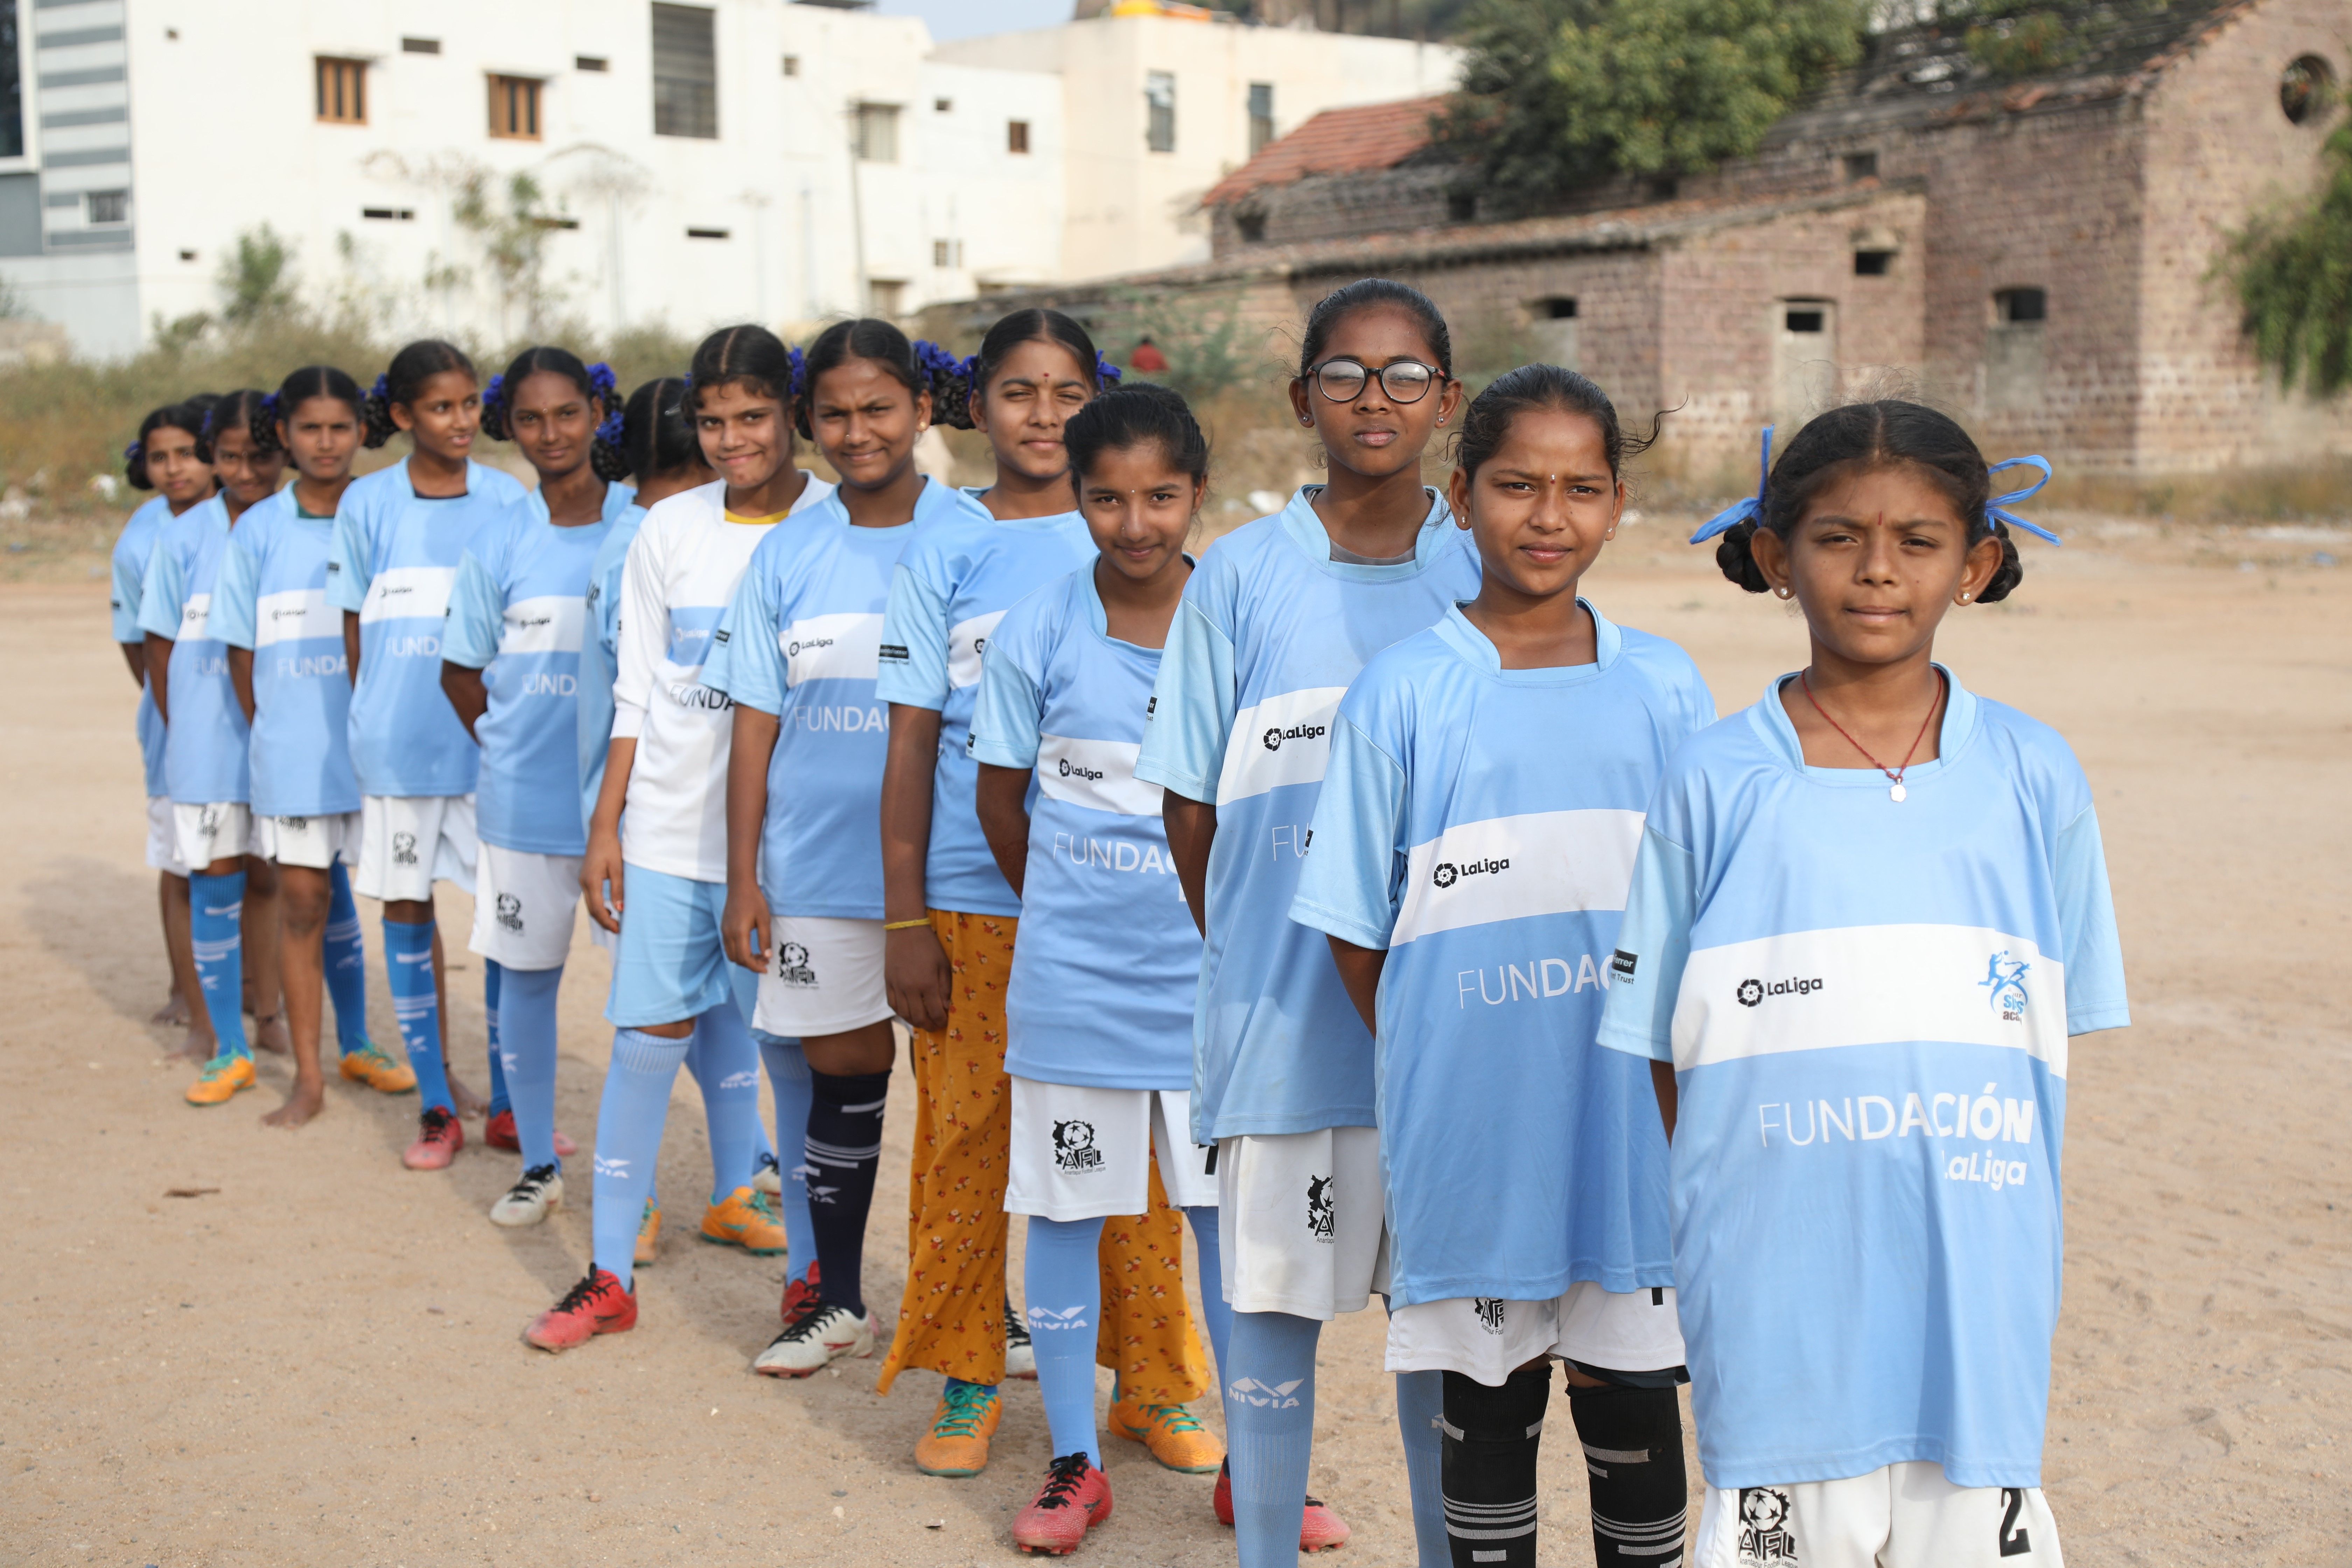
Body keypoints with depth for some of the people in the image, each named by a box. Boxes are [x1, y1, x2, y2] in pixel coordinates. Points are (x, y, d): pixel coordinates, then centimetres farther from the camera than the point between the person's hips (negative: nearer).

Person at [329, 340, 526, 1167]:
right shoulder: (367, 504, 1)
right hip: (396, 743, 1)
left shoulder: (508, 500, 2)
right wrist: (377, 719, 5)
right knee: (406, 908, 6)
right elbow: (356, 630, 7)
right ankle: (438, 1104, 16)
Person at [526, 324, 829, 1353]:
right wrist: (605, 827, 4)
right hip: (669, 823, 1)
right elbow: (635, 694, 7)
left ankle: (734, 1194, 37)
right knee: (650, 1032, -1)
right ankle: (610, 1275, 5)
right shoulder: (668, 531, 3)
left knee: (733, 1018, 11)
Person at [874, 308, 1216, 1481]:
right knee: (964, 1140, 5)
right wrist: (903, 919, -2)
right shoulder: (944, 555, 4)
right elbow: (912, 744, 3)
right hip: (970, 899, 0)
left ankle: (1158, 1382, 18)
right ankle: (965, 1379, 21)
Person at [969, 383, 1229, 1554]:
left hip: (1214, 974, 1)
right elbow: (1001, 799, 6)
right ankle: (1073, 1465, 24)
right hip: (1074, 977, -1)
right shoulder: (1037, 635, -6)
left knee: (1233, 1215, 8)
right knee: (1066, 1213, 8)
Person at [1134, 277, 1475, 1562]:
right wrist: (1245, 955, 8)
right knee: (1274, 1295, 7)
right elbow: (1191, 806, 5)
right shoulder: (1241, 575, 0)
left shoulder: (1484, 576, 4)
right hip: (1280, 1008, -1)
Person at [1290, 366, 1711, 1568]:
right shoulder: (1405, 690, -3)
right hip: (1470, 1129, -1)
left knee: (1635, 1401, 10)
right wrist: (1432, 1067, 1)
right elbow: (1357, 931, 1)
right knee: (1486, 1402, 11)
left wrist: (1673, 1077, 2)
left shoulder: (1666, 688, 4)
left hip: (1631, 1122, 2)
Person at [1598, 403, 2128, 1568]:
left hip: (1974, 1285, 1)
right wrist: (1734, 1210, -2)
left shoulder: (2034, 778, 4)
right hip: (1781, 1287, -1)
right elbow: (1667, 1049, 4)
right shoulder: (1714, 783, 0)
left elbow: (2047, 1033, 9)